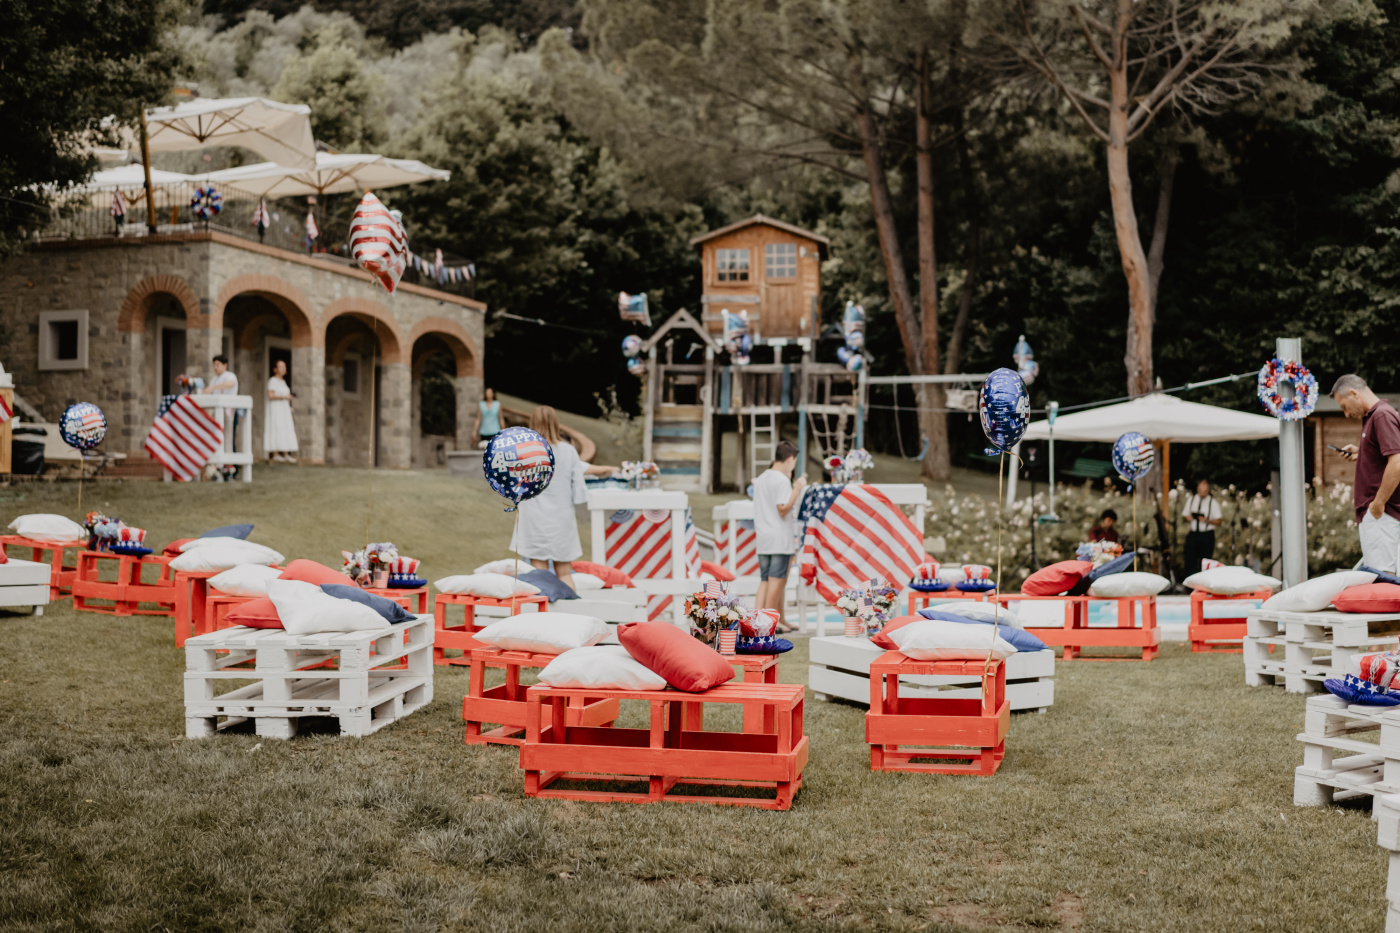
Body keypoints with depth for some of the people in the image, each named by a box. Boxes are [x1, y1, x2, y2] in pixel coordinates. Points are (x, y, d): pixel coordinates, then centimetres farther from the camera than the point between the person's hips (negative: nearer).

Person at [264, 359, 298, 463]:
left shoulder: (283, 382, 18)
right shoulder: (273, 381, -8)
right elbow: (270, 396, -16)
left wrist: (289, 408, 13)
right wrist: (284, 397, -19)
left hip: (284, 409, 8)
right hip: (275, 408, -8)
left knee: (286, 431, 2)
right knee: (276, 430, -11)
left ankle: (286, 455, 1)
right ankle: (275, 454, -10)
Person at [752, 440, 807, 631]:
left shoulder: (761, 478, 15)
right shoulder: (782, 480, -12)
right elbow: (783, 509, -18)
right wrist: (797, 489, -16)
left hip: (762, 537, 8)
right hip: (780, 538, -8)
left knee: (765, 580, 8)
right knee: (776, 580, -3)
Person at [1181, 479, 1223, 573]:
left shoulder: (1213, 502, 2)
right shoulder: (1190, 499, 11)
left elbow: (1218, 521, -1)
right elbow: (1184, 515, 15)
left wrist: (1207, 520, -18)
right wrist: (1187, 517, -7)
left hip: (1207, 535, -2)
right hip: (1192, 533, 2)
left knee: (1205, 561, -2)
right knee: (1190, 559, -1)